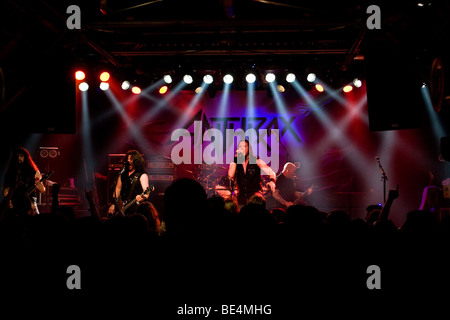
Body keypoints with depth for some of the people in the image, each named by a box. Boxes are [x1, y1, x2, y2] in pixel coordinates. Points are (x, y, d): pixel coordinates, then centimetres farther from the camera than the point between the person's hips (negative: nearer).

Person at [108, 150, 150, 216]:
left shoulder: (142, 175, -5)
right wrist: (113, 204, 10)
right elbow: (118, 188, 18)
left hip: (134, 208, -5)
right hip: (121, 207, 5)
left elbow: (146, 191, -18)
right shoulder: (123, 174, 14)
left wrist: (143, 197, -41)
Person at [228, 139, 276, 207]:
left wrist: (272, 181, -26)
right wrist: (236, 158, -7)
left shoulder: (256, 160, 3)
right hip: (241, 196, 3)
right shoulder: (235, 163, 9)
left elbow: (271, 173, -3)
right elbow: (230, 176, -10)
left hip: (255, 192, -3)